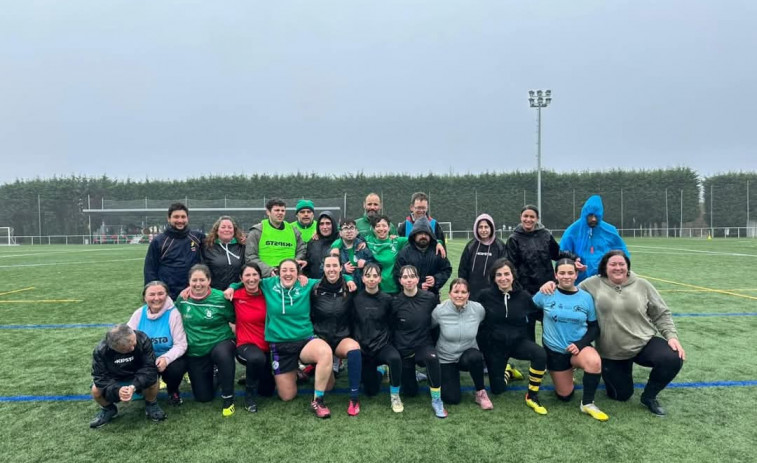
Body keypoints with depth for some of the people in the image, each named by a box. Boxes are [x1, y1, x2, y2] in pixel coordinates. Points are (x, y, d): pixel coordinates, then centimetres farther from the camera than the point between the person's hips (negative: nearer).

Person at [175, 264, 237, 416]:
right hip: (195, 353, 4)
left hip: (220, 344, -3)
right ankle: (212, 372, 40)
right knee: (203, 397, 7)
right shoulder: (182, 299, -6)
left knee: (223, 354, -42)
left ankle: (228, 398, -21)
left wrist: (235, 339, -11)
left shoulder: (220, 298, -15)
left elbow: (235, 320, -4)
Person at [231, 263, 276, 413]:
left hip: (267, 346, 3)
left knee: (267, 391, 10)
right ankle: (249, 395, -13)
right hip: (245, 345, -3)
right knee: (257, 358, -40)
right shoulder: (236, 295, -9)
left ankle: (252, 377, 44)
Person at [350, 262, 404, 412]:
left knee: (395, 358, -36)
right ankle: (378, 371, 41)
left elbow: (391, 324, 4)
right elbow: (350, 324, 2)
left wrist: (386, 341, -5)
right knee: (371, 391, 5)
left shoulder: (386, 299, -5)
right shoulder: (355, 299, -5)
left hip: (382, 345, -1)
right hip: (362, 347, 1)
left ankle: (394, 395, -9)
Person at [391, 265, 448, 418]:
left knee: (432, 357, -37)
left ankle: (436, 401, -16)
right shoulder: (395, 302, -12)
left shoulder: (430, 298, -12)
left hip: (424, 345, -1)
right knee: (411, 392, 8)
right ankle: (410, 374, 43)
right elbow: (391, 328, 2)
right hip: (403, 349, 1)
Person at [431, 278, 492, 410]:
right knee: (452, 399, -9)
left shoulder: (478, 309, -16)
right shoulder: (440, 310, -18)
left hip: (468, 354, 0)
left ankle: (481, 393, -10)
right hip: (446, 358, 0)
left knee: (475, 357, -36)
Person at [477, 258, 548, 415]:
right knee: (497, 389, 5)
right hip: (494, 345, 0)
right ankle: (507, 371, 42)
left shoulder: (524, 296, -7)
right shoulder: (485, 295, -12)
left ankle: (532, 396, -10)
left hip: (518, 341, 1)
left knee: (540, 354, -32)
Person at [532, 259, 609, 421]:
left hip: (578, 346, 0)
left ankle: (587, 404, -13)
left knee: (594, 362, -36)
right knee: (565, 396, 6)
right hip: (554, 350, 0)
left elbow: (594, 327, -1)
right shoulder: (546, 294, -9)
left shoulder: (586, 297, -6)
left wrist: (580, 344, -15)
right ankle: (567, 374, 41)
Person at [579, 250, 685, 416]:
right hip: (611, 352, -1)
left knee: (673, 359, -27)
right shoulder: (593, 284, -7)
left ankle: (649, 396, 3)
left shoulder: (642, 285, -1)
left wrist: (671, 336, -7)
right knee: (621, 395, 5)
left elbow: (662, 314, 3)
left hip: (644, 342, 1)